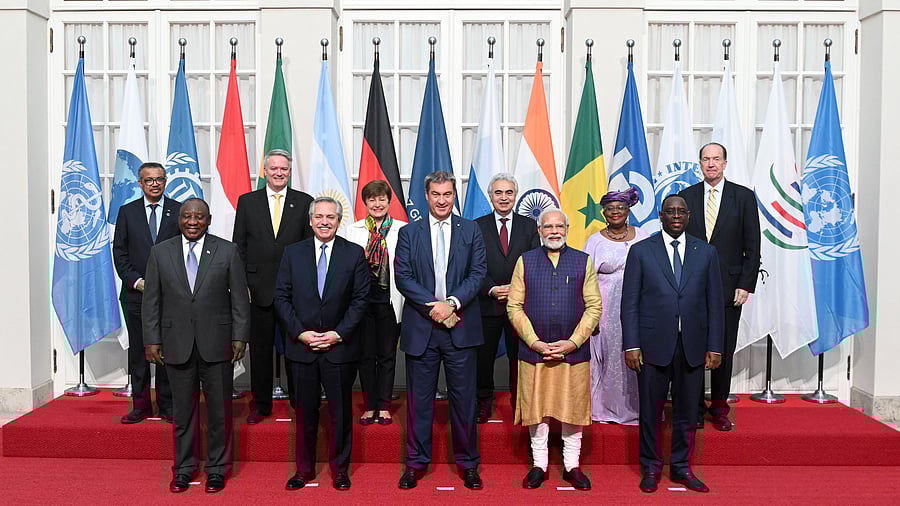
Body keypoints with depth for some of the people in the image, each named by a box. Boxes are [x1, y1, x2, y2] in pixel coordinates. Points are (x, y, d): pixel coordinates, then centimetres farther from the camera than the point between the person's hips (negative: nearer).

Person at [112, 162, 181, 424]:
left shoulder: (178, 211, 5)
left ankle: (167, 405, 11)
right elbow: (119, 252, 6)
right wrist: (136, 281, -6)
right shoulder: (127, 212, 8)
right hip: (136, 294, 1)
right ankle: (141, 405, 15)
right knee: (138, 351, 5)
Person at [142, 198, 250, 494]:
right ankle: (184, 468, 23)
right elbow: (151, 300, 5)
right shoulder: (161, 253, 4)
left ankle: (217, 468, 20)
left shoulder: (227, 251, 0)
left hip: (217, 344, -1)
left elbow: (240, 298, 1)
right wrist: (152, 340, 0)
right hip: (177, 344, 1)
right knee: (183, 410, 9)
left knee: (220, 410, 6)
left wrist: (240, 337, -4)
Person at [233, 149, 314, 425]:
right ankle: (261, 404, 20)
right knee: (260, 349, 8)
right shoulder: (247, 202, 7)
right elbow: (239, 245, 6)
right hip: (258, 287, 1)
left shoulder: (304, 202, 4)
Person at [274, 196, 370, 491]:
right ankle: (304, 469, 24)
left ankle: (340, 469, 22)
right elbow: (281, 297, 3)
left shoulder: (354, 254, 1)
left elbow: (360, 299, -2)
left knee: (341, 412, 7)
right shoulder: (293, 253, 4)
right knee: (305, 412, 10)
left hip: (340, 347, -1)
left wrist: (338, 334, -11)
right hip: (301, 346, 1)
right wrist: (300, 333, -8)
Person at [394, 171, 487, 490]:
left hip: (460, 327, 0)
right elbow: (402, 276, -2)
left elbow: (478, 273, -1)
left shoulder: (471, 231, 7)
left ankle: (468, 463, 19)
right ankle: (416, 463, 19)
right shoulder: (409, 233, 6)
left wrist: (452, 302, -15)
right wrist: (434, 306, -13)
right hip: (421, 328, 0)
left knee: (463, 397, 6)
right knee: (419, 398, 7)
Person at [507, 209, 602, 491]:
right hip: (533, 351, 0)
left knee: (573, 410, 7)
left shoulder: (583, 262, 6)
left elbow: (594, 306, 1)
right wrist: (534, 342, -10)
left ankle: (572, 466, 21)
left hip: (574, 351, 0)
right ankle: (539, 465, 20)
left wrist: (573, 342, -10)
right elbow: (514, 306, 0)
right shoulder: (525, 261, 5)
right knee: (536, 410, 7)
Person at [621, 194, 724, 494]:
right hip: (654, 344, -2)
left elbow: (714, 303, 7)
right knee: (650, 410, 6)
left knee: (687, 410, 10)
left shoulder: (706, 252, 8)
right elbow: (630, 302, -1)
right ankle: (651, 468, 21)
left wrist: (715, 346, 2)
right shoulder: (640, 251, 2)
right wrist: (631, 345, -7)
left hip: (693, 346, 2)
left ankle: (682, 468, 24)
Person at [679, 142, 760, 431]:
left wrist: (746, 285, -6)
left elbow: (752, 246, 1)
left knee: (724, 351, 5)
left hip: (729, 287, -1)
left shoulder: (744, 197, 3)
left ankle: (719, 409, 19)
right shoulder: (686, 196, 7)